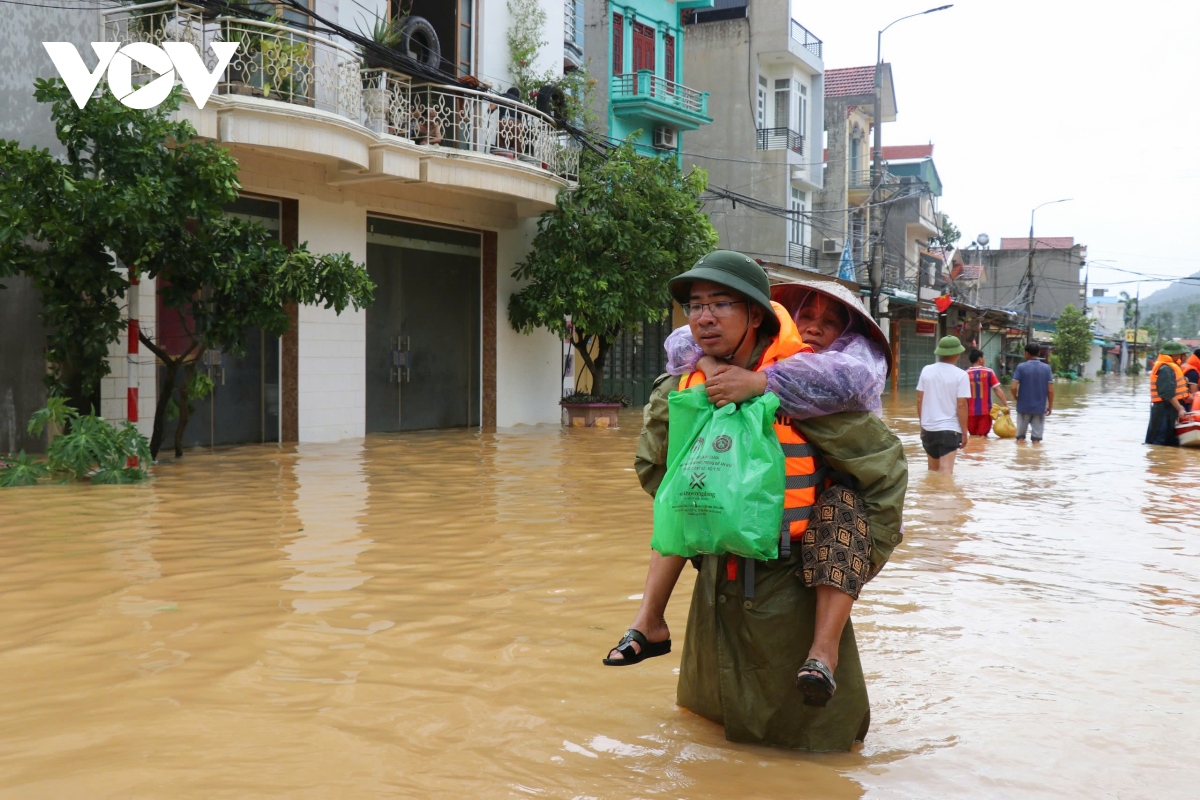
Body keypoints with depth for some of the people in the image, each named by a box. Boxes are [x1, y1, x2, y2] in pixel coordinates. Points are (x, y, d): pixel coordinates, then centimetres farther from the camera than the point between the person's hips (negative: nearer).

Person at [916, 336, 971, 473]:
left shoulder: (926, 370, 1)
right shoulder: (960, 375, -10)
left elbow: (919, 399, 4)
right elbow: (961, 405, -12)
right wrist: (964, 432, -3)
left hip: (928, 427, 5)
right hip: (949, 429, -4)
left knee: (933, 470, 19)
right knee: (946, 471, -6)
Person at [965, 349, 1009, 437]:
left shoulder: (966, 374, -2)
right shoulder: (988, 372, -3)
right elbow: (997, 389, -7)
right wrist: (1006, 405, -5)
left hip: (971, 412, 1)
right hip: (985, 411, -1)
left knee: (973, 436, 13)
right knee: (983, 436, 4)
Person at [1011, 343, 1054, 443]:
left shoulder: (1021, 367, -6)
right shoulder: (1046, 368, -1)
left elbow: (1014, 387, -13)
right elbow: (1050, 390, -4)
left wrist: (1015, 397, 7)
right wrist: (1050, 406, 7)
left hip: (1024, 406, -1)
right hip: (1040, 408, 1)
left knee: (1020, 436, 11)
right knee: (1037, 438, 5)